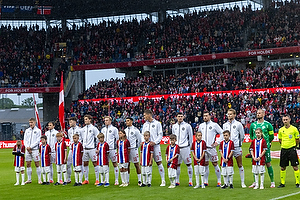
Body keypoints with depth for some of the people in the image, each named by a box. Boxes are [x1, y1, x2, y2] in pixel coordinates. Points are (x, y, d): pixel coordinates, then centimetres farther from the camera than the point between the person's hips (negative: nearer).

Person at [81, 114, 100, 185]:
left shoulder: (93, 128, -3)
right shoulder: (83, 129, 13)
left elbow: (98, 138, -3)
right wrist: (82, 147, 17)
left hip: (92, 148, -6)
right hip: (85, 149, 6)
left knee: (95, 163, -3)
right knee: (85, 164, 6)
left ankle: (97, 180, 1)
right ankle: (86, 180, 14)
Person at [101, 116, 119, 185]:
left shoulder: (114, 129, 0)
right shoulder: (103, 129, 15)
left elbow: (117, 139, 0)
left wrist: (116, 146, -5)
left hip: (112, 149, -5)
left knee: (115, 164, -1)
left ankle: (116, 180, 3)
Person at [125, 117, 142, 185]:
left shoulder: (135, 130, -5)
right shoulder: (125, 130, 12)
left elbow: (139, 139, 0)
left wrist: (136, 146, 2)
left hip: (133, 149, -5)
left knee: (136, 164, -3)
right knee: (127, 165, 8)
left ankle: (139, 180, 2)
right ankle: (127, 180, 15)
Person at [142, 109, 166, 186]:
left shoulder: (157, 123, 0)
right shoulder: (145, 125, 15)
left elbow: (160, 135, -2)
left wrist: (155, 142, -14)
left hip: (155, 145, -5)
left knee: (159, 162, -5)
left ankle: (163, 180, -1)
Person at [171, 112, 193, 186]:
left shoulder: (187, 126, -1)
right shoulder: (174, 126, 12)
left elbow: (191, 136, 3)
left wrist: (189, 146, 2)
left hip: (185, 147, -4)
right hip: (177, 148, 4)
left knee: (188, 164, -2)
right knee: (177, 165, 8)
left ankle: (190, 181, 3)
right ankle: (177, 181, 16)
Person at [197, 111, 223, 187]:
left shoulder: (214, 125, -1)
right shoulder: (201, 125, 12)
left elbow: (222, 133, 2)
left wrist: (218, 142, -3)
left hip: (211, 147, -4)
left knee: (215, 164, -3)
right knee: (205, 164, 6)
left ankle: (219, 181, 3)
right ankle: (205, 181, 12)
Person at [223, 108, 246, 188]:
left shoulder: (238, 124, 1)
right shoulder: (225, 125, 11)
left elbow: (242, 136, 7)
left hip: (236, 147, -3)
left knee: (240, 165, 1)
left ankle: (242, 182, 5)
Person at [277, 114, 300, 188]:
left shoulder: (294, 129, -4)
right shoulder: (281, 130, 5)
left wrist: (293, 146, 8)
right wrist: (283, 145, 12)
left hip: (292, 149, -3)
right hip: (283, 150, 4)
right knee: (283, 167, 6)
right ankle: (282, 183, 15)